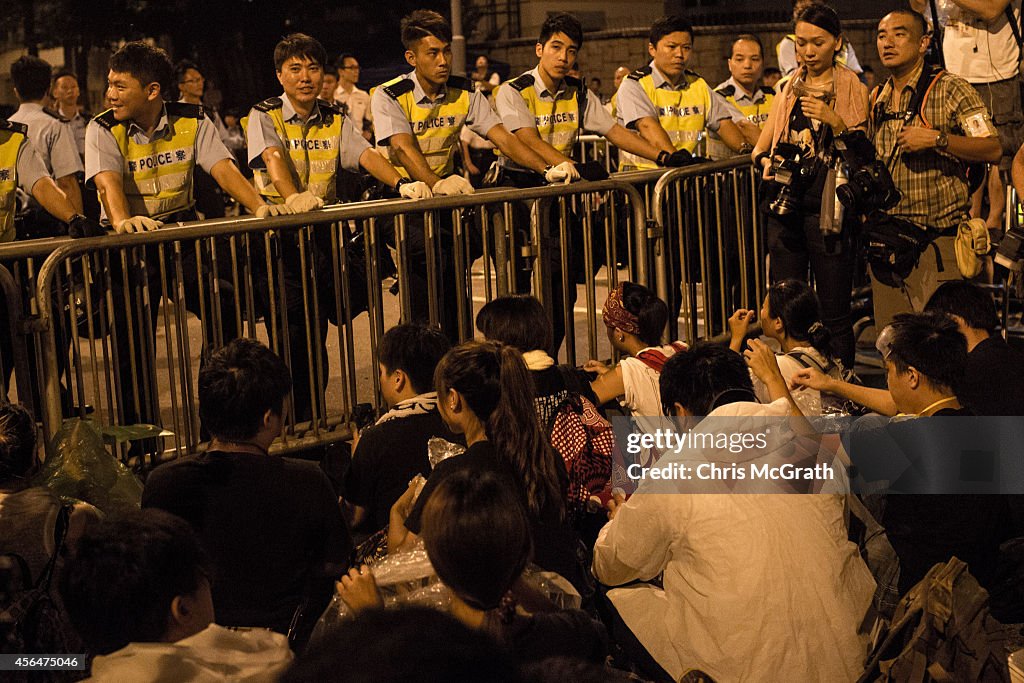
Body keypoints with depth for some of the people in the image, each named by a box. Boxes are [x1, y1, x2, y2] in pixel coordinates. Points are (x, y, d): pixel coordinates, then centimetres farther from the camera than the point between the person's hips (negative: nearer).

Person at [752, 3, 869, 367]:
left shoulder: (852, 90, 4)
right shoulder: (789, 89, 16)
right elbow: (761, 148, 19)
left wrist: (834, 121, -17)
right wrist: (768, 163, -3)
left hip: (828, 209, -4)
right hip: (785, 207, 4)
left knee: (834, 314, -3)